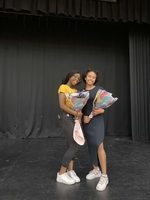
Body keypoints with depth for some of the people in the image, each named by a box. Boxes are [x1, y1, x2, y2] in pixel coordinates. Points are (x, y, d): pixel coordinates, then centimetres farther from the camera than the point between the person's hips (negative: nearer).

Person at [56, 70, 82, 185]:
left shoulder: (76, 90, 17)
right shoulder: (63, 87, -5)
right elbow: (62, 105, -16)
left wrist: (79, 113, -9)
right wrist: (75, 113, -21)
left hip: (75, 118, 8)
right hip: (67, 118, -8)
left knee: (72, 146, 9)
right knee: (74, 146, -8)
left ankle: (70, 171, 20)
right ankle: (61, 174, 5)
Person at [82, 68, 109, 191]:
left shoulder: (99, 89, -2)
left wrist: (101, 110, -21)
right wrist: (84, 116, -8)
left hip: (97, 120, -4)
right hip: (86, 121, 4)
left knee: (99, 146, -13)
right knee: (91, 146, 10)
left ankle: (104, 176, -3)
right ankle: (96, 170, 26)